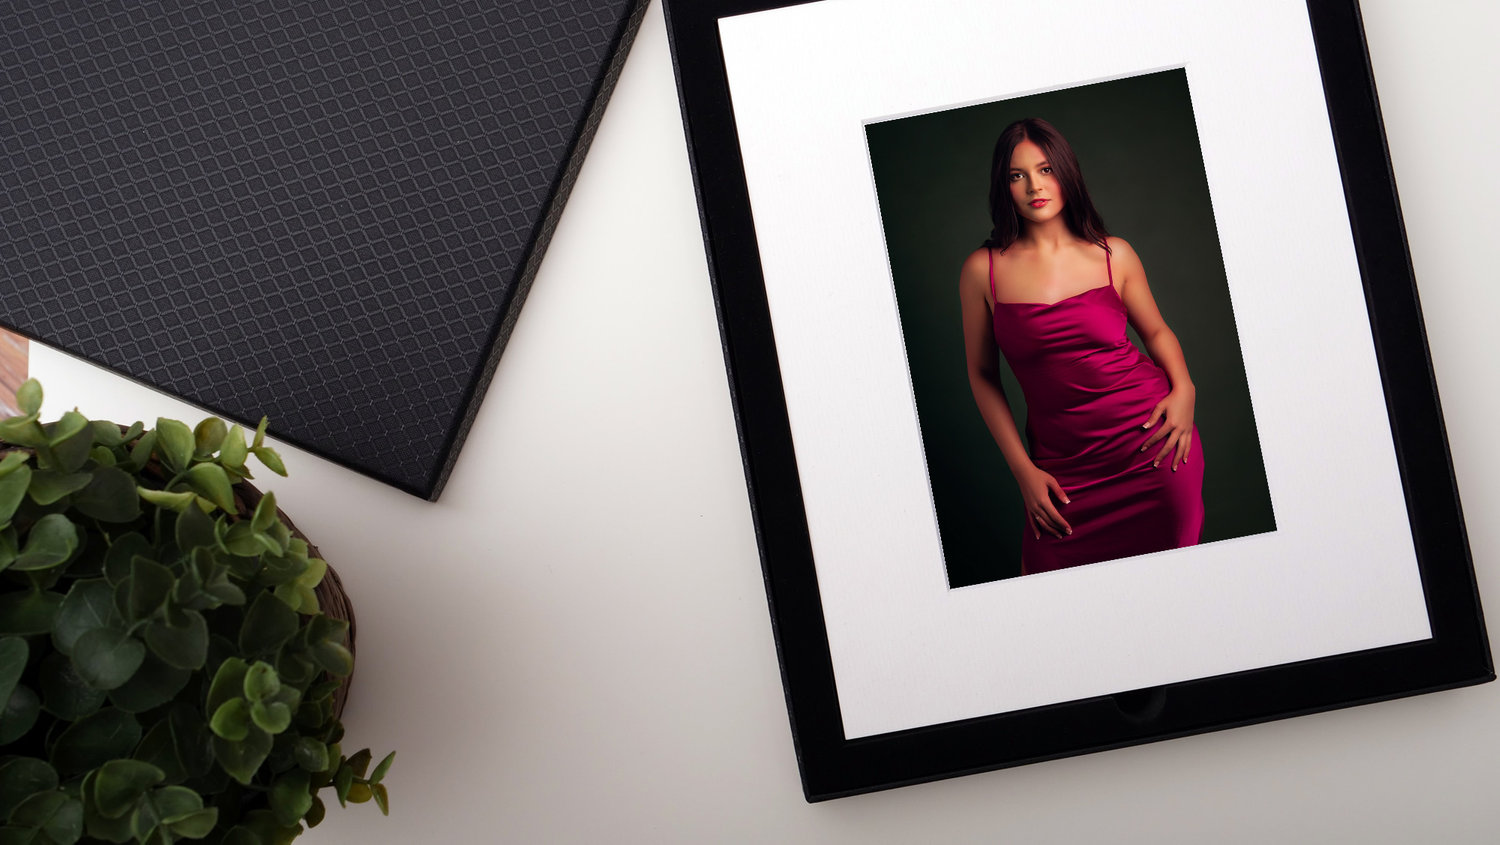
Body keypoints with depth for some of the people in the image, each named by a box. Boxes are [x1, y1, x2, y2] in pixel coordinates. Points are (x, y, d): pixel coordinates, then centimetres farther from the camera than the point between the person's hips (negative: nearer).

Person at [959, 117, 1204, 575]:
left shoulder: (1113, 254, 2)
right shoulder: (983, 270, -1)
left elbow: (1156, 330, 17)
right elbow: (981, 374, 4)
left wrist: (1184, 389, -4)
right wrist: (1023, 471, 0)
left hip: (1153, 443, 1)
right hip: (1064, 464, 0)